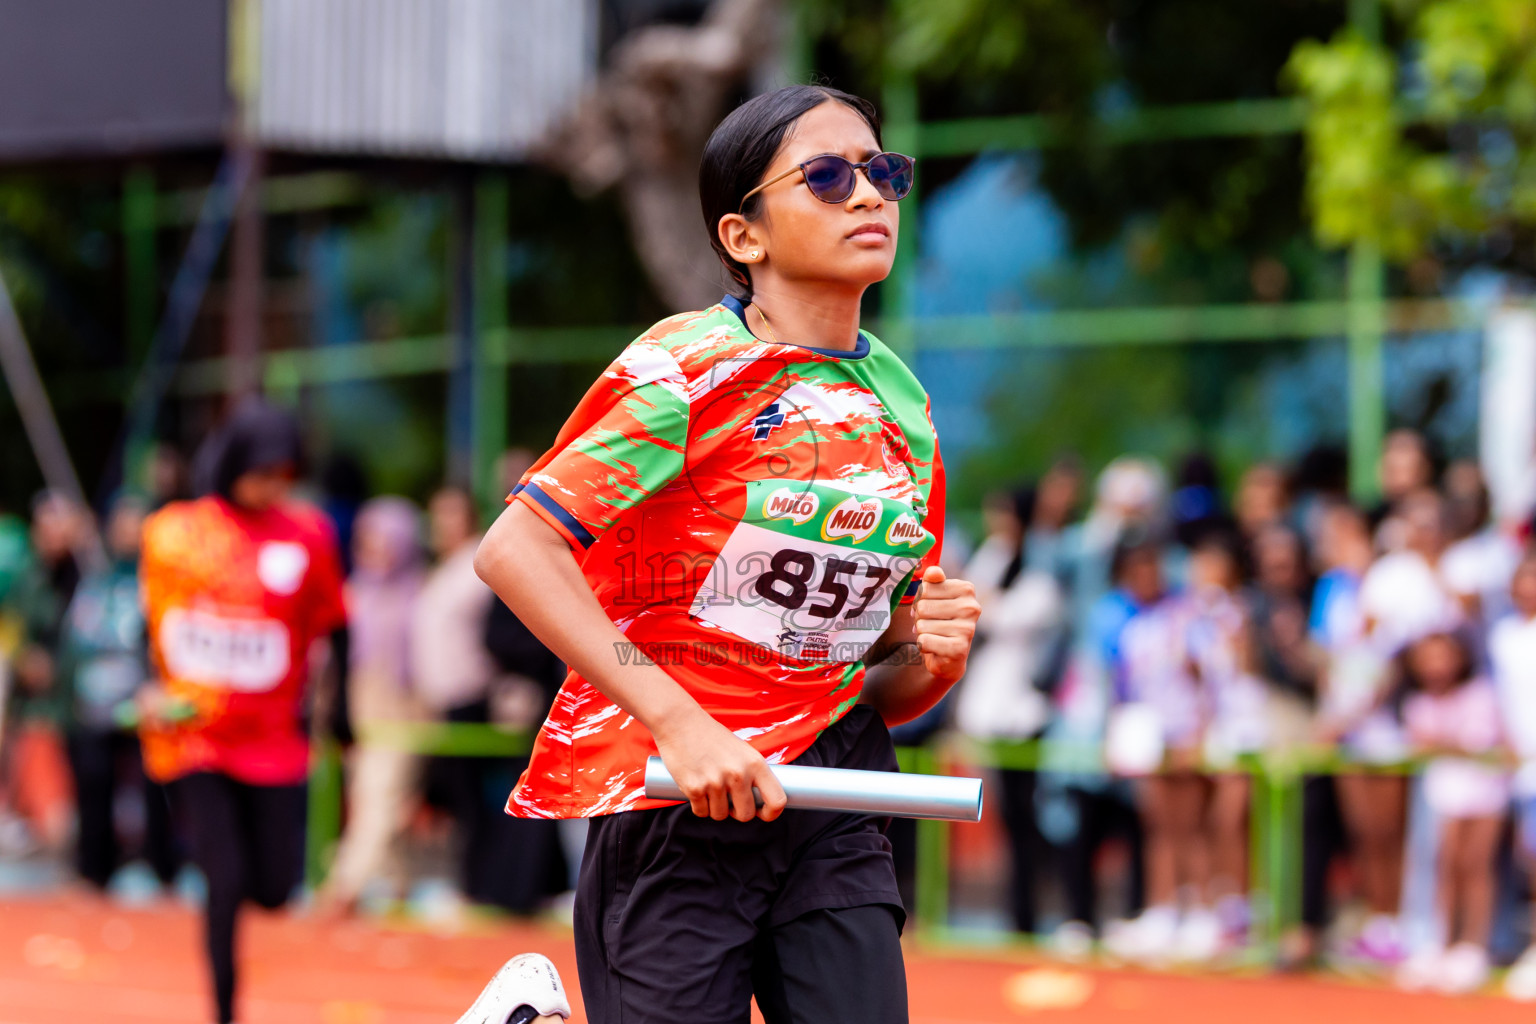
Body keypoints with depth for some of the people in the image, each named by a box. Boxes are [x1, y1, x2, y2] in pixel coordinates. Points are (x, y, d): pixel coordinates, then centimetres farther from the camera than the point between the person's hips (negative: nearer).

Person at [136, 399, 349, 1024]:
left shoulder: (308, 535, -1)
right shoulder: (171, 532, -1)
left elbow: (334, 628, 10)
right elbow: (152, 621, 13)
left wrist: (338, 707, 3)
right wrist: (151, 691, 1)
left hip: (274, 739, 1)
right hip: (192, 734, -1)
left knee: (274, 889, 0)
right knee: (225, 882, -10)